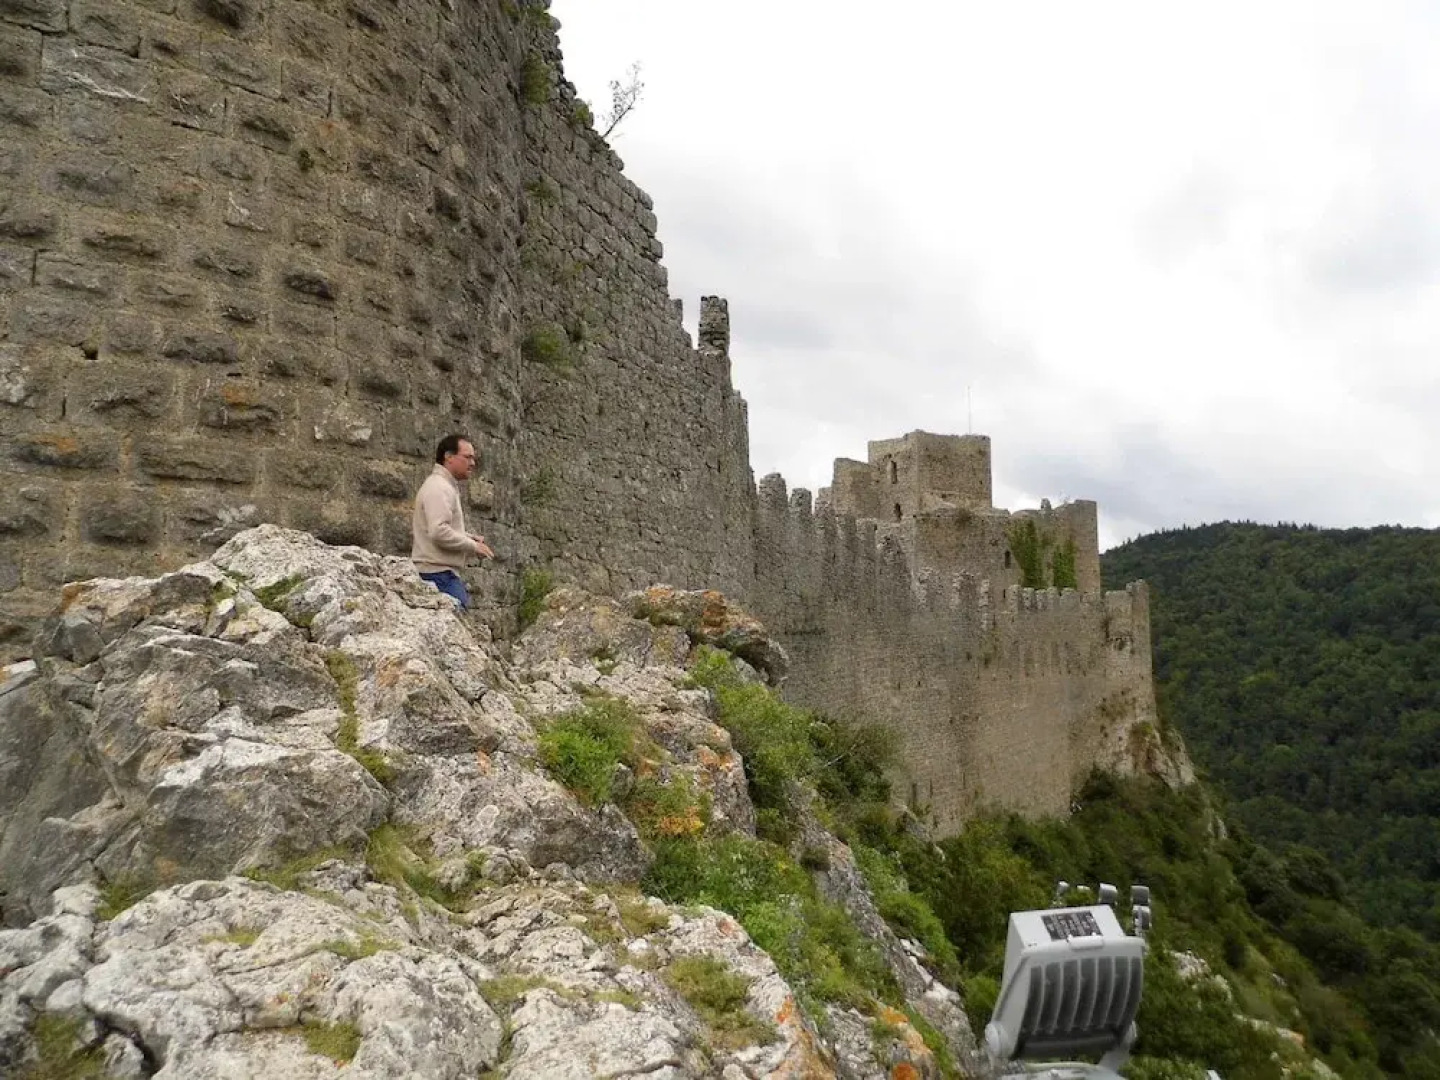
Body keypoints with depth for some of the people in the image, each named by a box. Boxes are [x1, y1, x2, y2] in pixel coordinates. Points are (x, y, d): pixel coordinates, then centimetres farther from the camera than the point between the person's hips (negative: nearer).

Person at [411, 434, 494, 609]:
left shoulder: (446, 486, 22)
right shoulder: (438, 488, -12)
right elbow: (439, 532, -23)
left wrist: (469, 537, 13)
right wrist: (473, 545, -13)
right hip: (438, 573, -10)